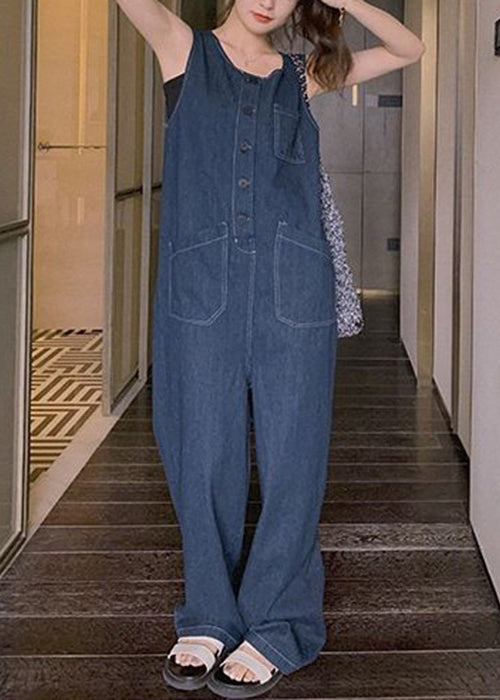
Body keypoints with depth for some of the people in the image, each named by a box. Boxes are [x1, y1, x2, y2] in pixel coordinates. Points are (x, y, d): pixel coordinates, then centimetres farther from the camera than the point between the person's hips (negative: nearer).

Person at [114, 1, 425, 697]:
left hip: (292, 292, 1)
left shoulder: (302, 76, 15)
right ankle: (209, 620, 19)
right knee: (203, 457, 4)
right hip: (201, 288, -1)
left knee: (291, 458, 1)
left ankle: (274, 629, 13)